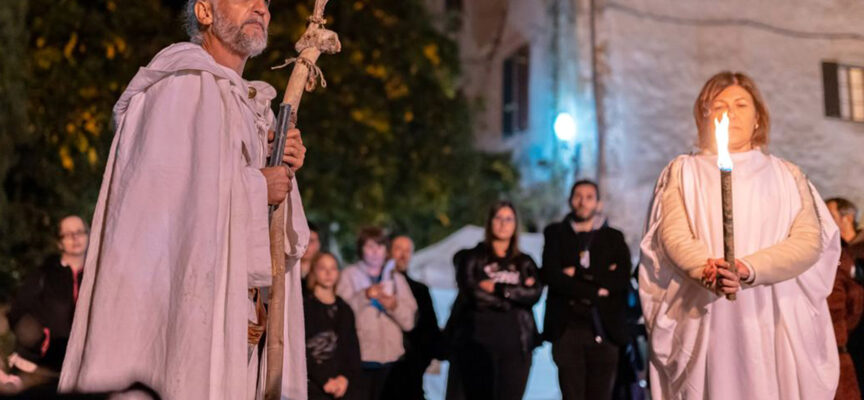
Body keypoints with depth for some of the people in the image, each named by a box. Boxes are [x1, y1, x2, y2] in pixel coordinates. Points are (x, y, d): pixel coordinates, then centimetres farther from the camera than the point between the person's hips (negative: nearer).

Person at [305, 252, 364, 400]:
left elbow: (353, 350, 12)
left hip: (345, 385, 4)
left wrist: (345, 377, -6)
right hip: (314, 387, -4)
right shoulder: (304, 307, 1)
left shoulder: (345, 311, 17)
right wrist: (324, 380, -11)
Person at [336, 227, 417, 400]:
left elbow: (409, 321, 6)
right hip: (360, 358, -3)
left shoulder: (396, 278, 15)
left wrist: (394, 306, -11)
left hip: (390, 358, 3)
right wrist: (364, 296, -19)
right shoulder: (350, 274, 6)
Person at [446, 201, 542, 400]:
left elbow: (535, 293, -2)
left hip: (516, 345, 2)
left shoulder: (525, 263, 16)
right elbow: (471, 291, -9)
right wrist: (515, 294, -3)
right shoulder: (472, 257, 8)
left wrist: (497, 288, -6)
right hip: (479, 342, -2)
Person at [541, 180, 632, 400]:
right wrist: (595, 290, -8)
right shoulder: (555, 234, 12)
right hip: (567, 328, 0)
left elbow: (622, 279, -2)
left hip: (604, 329, 0)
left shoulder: (614, 237, 13)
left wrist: (578, 274, -7)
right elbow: (550, 275, -3)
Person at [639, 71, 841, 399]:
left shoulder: (787, 175, 14)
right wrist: (706, 269, -24)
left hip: (778, 320, 1)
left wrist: (747, 269, -17)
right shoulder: (683, 172, 12)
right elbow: (673, 235, -3)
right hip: (707, 322, -1)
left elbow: (810, 240, 0)